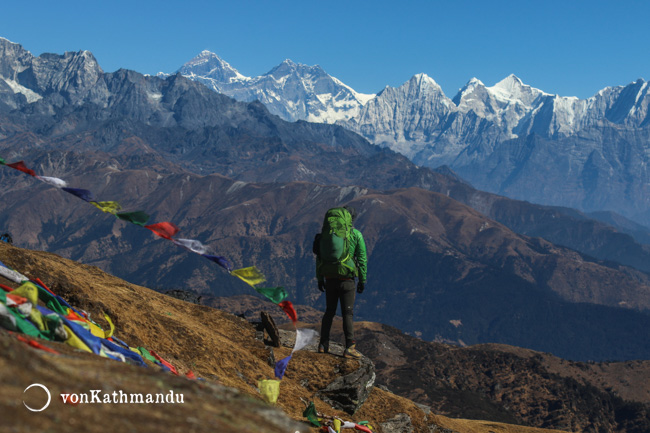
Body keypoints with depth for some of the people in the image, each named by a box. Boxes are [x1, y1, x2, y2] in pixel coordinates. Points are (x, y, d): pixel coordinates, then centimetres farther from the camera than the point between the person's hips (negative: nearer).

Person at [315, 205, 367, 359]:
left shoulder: (326, 233, 6)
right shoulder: (356, 235, -3)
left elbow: (319, 257, 9)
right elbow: (362, 259, -3)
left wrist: (319, 278, 16)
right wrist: (362, 281, 4)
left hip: (329, 278, 3)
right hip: (346, 278, -3)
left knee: (329, 311, 16)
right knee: (347, 313, 0)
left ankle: (323, 345, 18)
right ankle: (350, 347, -6)